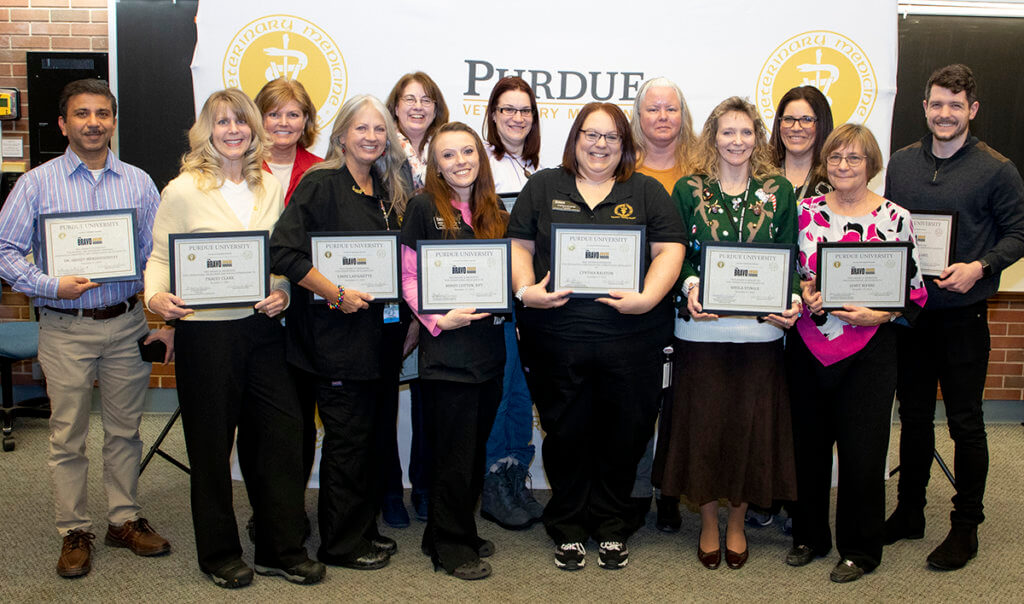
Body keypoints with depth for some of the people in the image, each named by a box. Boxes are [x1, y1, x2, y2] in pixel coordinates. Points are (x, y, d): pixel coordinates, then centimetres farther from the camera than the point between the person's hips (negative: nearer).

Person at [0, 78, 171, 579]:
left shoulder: (138, 183, 6)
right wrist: (53, 286, -16)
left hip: (128, 324, 2)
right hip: (65, 328, -2)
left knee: (125, 429, 11)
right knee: (67, 435, 5)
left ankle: (125, 519, 25)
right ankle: (74, 532, 18)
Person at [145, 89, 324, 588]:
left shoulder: (270, 187, 9)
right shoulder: (184, 190, -4)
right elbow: (160, 256, -2)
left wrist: (282, 290, -4)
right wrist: (157, 297, -21)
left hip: (262, 327, 4)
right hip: (205, 331, -4)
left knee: (281, 435, 6)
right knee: (212, 446, 7)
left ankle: (281, 550, 22)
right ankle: (219, 554, 25)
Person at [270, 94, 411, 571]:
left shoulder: (389, 191, 13)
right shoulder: (321, 185, -9)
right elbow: (283, 251, -18)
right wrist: (336, 294, -19)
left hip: (382, 331, 7)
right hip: (338, 334, -7)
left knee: (378, 432, 13)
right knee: (347, 437, 1)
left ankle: (365, 527, 30)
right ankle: (341, 543, 16)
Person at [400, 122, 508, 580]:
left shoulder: (494, 212, 12)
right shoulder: (425, 207, -4)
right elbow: (407, 275, -7)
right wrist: (438, 320, -17)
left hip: (488, 346, 6)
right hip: (446, 348, -6)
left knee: (476, 446, 14)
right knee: (454, 452, 0)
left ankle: (459, 530, 30)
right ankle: (451, 546, 15)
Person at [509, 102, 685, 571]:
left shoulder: (647, 192, 11)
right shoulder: (544, 187, 13)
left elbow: (670, 250, 3)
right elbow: (519, 246, 8)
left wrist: (648, 297, -13)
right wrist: (526, 290, -9)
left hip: (631, 339, 0)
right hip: (557, 336, 0)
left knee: (623, 436, 6)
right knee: (566, 433, 7)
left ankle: (612, 528, 24)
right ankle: (567, 528, 24)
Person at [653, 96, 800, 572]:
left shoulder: (779, 191, 7)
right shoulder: (688, 189, 5)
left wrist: (791, 300, -11)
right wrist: (690, 286, -16)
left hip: (760, 328, 1)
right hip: (702, 328, -1)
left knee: (751, 421, 6)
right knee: (703, 421, 5)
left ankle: (737, 522, 26)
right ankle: (708, 523, 24)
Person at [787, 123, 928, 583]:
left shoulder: (895, 218, -3)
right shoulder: (804, 211, 3)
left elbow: (915, 292, -1)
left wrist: (877, 315, -16)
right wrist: (801, 293, -8)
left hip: (868, 353, -2)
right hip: (807, 350, 3)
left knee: (862, 452, 4)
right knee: (808, 445, 12)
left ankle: (860, 549, 22)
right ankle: (810, 535, 30)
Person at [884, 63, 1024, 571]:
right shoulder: (900, 163, 8)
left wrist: (980, 267, -17)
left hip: (962, 314, -4)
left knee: (965, 422, 3)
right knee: (913, 416, 13)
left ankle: (965, 526, 17)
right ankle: (909, 512, 27)